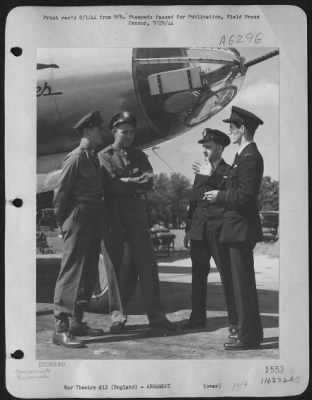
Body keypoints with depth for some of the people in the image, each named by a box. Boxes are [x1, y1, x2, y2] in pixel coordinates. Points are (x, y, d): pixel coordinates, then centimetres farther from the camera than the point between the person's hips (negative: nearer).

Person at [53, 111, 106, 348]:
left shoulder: (94, 158, 15)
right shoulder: (76, 158, -10)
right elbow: (61, 192, -11)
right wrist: (63, 222, -6)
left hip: (93, 222, 9)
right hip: (78, 220, -9)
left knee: (89, 274, 11)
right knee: (72, 272, -10)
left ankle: (77, 322, 19)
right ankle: (61, 328, -8)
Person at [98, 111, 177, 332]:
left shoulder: (139, 155, 15)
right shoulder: (104, 156, 3)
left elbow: (149, 182, 1)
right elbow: (111, 185, -12)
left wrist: (126, 181, -13)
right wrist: (136, 182, -9)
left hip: (137, 216, 3)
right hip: (114, 217, -3)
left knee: (147, 264, 0)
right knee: (114, 266, 3)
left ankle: (156, 316, 4)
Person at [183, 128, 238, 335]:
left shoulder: (229, 172, -2)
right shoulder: (201, 171, 18)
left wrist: (211, 176, -22)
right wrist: (188, 229, 17)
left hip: (218, 230, -6)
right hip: (199, 231, 6)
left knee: (227, 275, -5)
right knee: (198, 275, 9)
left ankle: (235, 320, 1)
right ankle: (198, 317, 19)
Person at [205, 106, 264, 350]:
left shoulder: (249, 157, -17)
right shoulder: (247, 155, 15)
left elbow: (245, 195, -23)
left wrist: (219, 196, -12)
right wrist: (220, 194, 10)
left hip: (242, 228, -11)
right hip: (241, 227, 11)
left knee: (243, 282, -3)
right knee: (245, 281, 17)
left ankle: (248, 336, 6)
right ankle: (252, 331, 28)